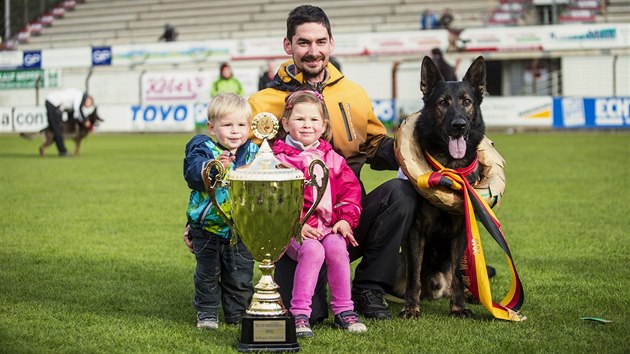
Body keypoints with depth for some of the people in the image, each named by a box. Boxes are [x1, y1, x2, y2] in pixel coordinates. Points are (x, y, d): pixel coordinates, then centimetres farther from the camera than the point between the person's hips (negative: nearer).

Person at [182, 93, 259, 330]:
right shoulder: (203, 149, -9)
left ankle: (237, 314, 23)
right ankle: (206, 314, 22)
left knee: (240, 277, 8)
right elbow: (193, 173, -28)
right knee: (207, 273, 8)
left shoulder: (254, 153, 3)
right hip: (207, 228, -2)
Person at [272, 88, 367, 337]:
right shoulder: (279, 158, 2)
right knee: (312, 250, -32)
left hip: (330, 225, 3)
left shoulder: (332, 158, 16)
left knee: (337, 248, -27)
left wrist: (346, 219, -2)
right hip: (295, 228, -3)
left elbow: (350, 190, 14)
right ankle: (299, 314, -26)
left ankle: (344, 310, -14)